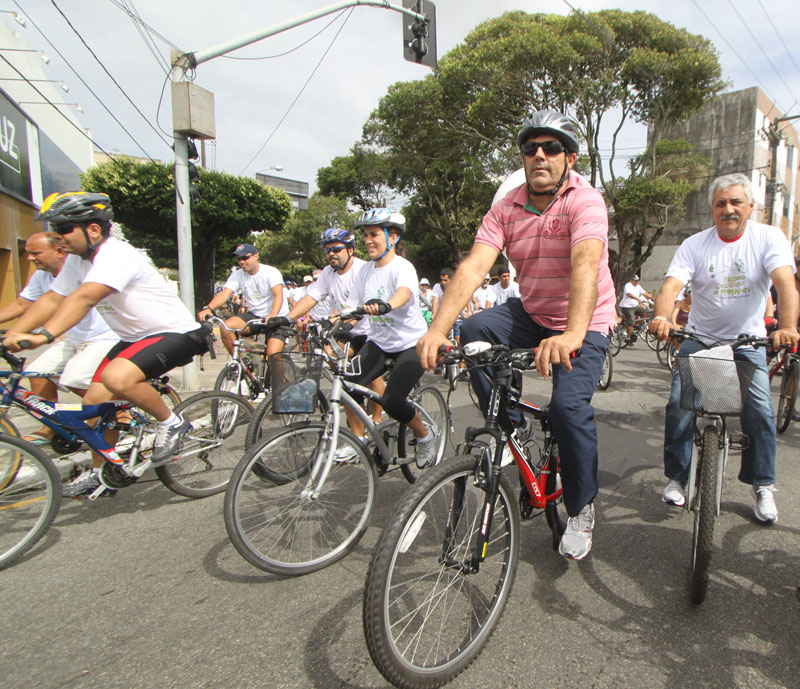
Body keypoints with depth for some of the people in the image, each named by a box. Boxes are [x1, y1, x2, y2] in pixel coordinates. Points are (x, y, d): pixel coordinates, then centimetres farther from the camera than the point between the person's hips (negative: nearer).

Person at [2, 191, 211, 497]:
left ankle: (171, 423, -8)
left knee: (116, 378, -33)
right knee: (94, 401, 5)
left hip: (176, 333, -9)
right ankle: (100, 472, 26)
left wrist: (44, 335, -46)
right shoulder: (78, 260, 5)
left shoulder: (117, 255, -23)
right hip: (134, 337, 9)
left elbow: (83, 298, -37)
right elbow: (51, 299, 4)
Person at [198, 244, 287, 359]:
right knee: (225, 327, -22)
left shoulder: (271, 272, -12)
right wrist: (208, 308, -33)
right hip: (254, 315, 4)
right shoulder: (237, 275, 1)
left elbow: (278, 295, -28)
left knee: (272, 354, -24)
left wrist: (272, 316, -47)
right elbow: (224, 293, -13)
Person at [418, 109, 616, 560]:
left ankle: (582, 509, 6)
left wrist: (573, 334, -55)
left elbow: (586, 264, -37)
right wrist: (437, 329, -34)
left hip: (585, 324, -4)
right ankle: (513, 428, -3)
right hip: (530, 313, 4)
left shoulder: (585, 201, -18)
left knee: (569, 405, -21)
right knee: (474, 330, -22)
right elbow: (473, 267, -19)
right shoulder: (507, 208, -5)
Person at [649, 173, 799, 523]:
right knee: (680, 404, -12)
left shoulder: (768, 237, -7)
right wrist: (661, 317, -42)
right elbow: (672, 284, -20)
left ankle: (762, 484, 12)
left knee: (760, 410, -11)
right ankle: (676, 477, 7)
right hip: (700, 338, 0)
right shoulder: (695, 244, -6)